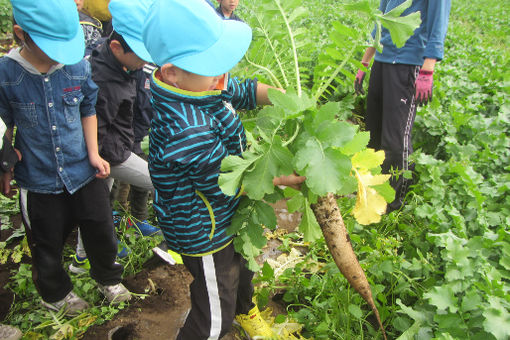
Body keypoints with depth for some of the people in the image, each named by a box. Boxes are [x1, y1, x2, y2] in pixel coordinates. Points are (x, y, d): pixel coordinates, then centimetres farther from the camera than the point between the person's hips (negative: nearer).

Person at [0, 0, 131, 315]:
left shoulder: (79, 65, -11)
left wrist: (94, 153, -3)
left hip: (84, 171, 2)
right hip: (38, 180, -1)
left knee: (102, 232, 17)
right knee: (47, 245, 18)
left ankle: (108, 277, 47)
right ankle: (56, 292, 47)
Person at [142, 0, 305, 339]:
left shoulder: (201, 83, -11)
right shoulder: (185, 130, -40)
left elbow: (243, 92, 8)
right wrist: (286, 176, -19)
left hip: (226, 215, 10)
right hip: (203, 233, -10)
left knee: (242, 264, 36)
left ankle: (245, 311, 68)